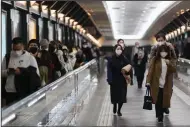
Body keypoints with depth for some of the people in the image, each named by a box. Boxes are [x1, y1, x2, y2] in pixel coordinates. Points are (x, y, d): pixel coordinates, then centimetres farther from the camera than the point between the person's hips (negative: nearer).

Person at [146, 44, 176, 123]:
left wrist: (169, 63, -23)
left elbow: (174, 70, -6)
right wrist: (148, 81, -11)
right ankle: (159, 116, 14)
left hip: (166, 85, 2)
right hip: (157, 84, -2)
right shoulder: (155, 59, -3)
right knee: (158, 101, 0)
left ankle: (160, 114, 24)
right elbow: (150, 71, -5)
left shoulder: (171, 60, 6)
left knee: (164, 100, 5)